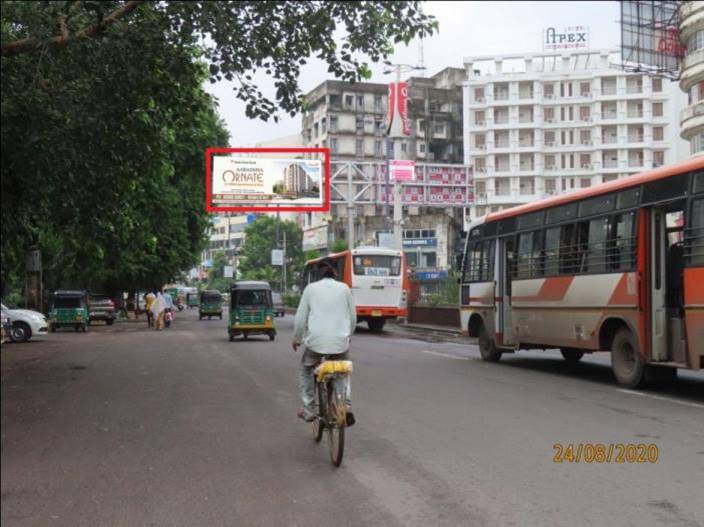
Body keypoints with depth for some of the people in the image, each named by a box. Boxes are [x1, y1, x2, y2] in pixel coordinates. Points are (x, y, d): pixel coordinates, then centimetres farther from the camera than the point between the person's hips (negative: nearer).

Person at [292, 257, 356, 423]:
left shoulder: (311, 288, 3)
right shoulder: (344, 288, 6)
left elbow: (301, 317, 3)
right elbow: (353, 316, 11)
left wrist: (296, 338, 18)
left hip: (316, 341, -1)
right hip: (341, 341, 1)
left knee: (305, 371, 25)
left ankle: (308, 409, 17)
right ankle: (346, 406, 7)